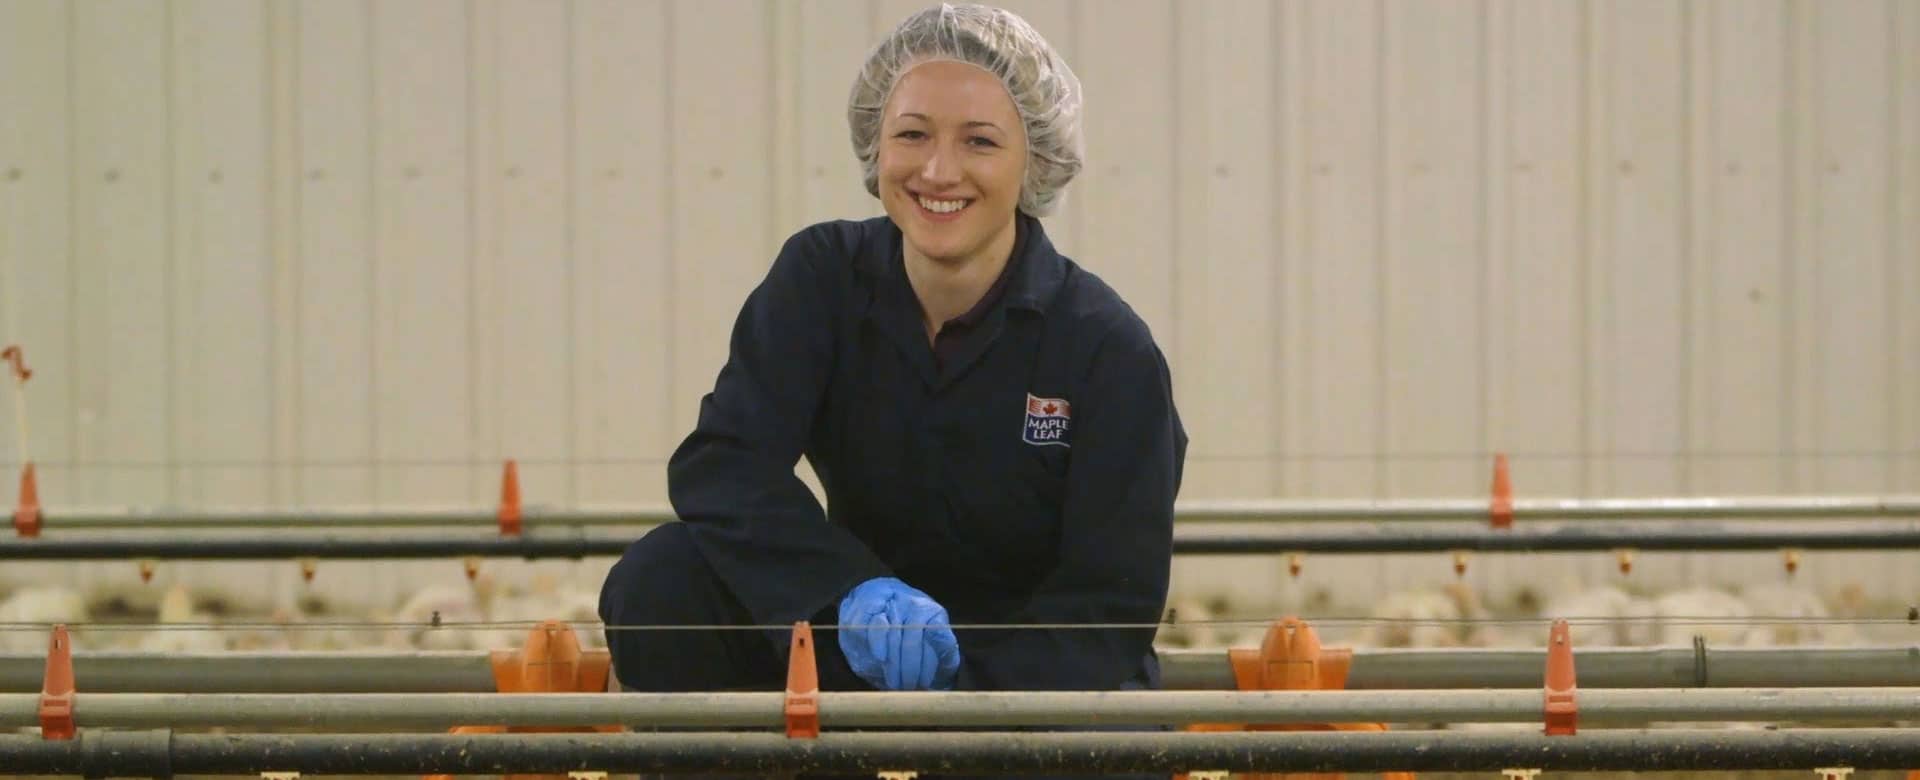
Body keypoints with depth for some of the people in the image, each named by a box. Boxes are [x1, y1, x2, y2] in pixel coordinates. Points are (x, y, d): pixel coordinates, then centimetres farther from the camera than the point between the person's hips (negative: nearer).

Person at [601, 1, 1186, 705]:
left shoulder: (1109, 348, -14)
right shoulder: (823, 277, -6)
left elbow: (1111, 603, -15)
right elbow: (719, 462, -19)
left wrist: (954, 696, -32)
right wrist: (852, 588, -38)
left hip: (1034, 670, -3)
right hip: (858, 654, 3)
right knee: (659, 581, -22)